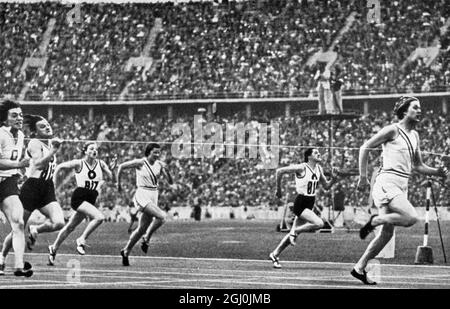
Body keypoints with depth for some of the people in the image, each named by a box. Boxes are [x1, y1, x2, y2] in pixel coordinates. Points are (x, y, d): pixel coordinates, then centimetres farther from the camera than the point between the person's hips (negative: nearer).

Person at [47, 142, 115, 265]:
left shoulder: (100, 164, 5)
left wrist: (112, 168, -19)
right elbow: (59, 167, 4)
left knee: (70, 227, 14)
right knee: (99, 217, -25)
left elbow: (113, 178, 0)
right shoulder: (79, 164, -5)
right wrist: (53, 183, -1)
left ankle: (54, 248, 30)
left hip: (91, 200, 5)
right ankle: (82, 240, -10)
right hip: (79, 198, -5)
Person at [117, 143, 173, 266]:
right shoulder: (140, 162, -9)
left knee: (142, 229, 8)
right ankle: (147, 239, -8)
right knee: (161, 216, -25)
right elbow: (121, 166, 2)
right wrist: (118, 183, 9)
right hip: (142, 195, -6)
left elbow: (171, 182, 1)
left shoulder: (159, 165, 3)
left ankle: (126, 251, 24)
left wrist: (166, 171, -17)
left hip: (153, 197, 6)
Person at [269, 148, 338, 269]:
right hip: (301, 203, -8)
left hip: (310, 204, 8)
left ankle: (275, 254, 23)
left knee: (293, 233, 12)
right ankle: (295, 231, -4)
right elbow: (279, 171, -12)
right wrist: (278, 189, -4)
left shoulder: (318, 169, 6)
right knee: (319, 223, -24)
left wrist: (333, 178, -6)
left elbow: (326, 186, 14)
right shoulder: (302, 168, -15)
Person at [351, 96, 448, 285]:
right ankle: (375, 220, -3)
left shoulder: (415, 135, 18)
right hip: (388, 182, -8)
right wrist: (363, 177, -6)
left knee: (387, 233, 5)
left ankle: (359, 268, 11)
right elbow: (365, 148, -3)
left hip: (402, 186, 8)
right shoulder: (393, 130, -5)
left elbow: (418, 166, 25)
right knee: (411, 218, -24)